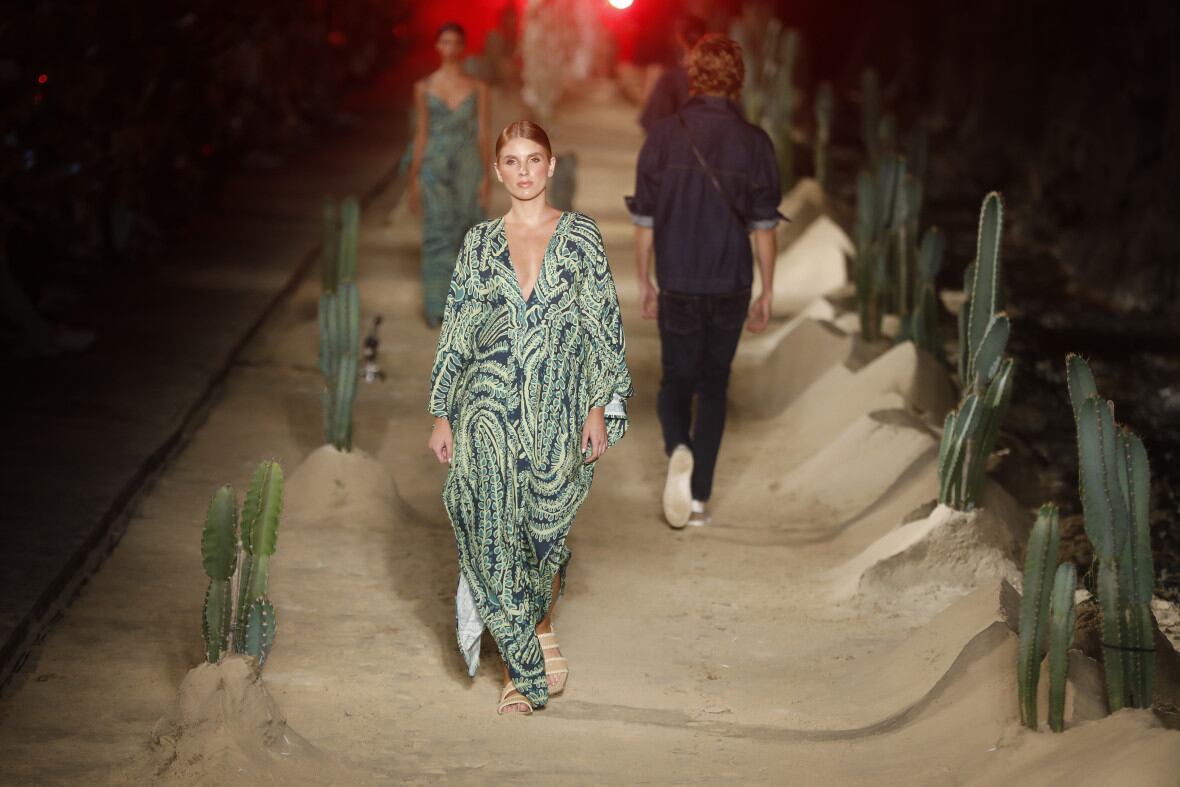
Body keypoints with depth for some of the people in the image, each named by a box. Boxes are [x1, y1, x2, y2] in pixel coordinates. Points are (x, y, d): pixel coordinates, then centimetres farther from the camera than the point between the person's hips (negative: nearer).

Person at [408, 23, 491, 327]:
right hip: (435, 168, -1)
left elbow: (482, 133, 3)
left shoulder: (477, 88, 4)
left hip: (468, 168, 1)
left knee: (467, 233, 3)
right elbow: (422, 133, 6)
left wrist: (485, 177, -2)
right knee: (437, 234, -6)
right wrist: (414, 178, 4)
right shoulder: (424, 87, 4)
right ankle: (436, 308, -3)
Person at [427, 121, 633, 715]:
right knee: (493, 534, -3)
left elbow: (604, 325, 0)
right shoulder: (480, 242, 5)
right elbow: (456, 331, 7)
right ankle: (520, 670, 9)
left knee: (546, 529, 7)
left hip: (557, 411, -1)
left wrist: (599, 408, -5)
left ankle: (542, 626, 37)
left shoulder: (581, 236, 1)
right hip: (489, 410, 1)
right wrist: (442, 415, 4)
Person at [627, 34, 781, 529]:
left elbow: (644, 220, -2)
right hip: (731, 286, 0)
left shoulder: (663, 136, -6)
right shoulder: (753, 142, -6)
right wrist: (766, 293, 6)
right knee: (713, 386, 12)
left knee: (676, 380, 14)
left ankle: (678, 451, -16)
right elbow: (764, 227, -3)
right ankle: (698, 498, 11)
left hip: (677, 286, 0)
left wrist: (644, 282, 10)